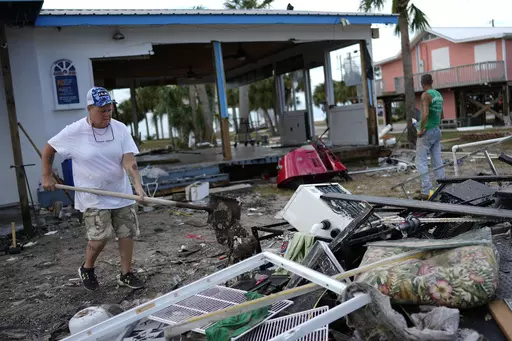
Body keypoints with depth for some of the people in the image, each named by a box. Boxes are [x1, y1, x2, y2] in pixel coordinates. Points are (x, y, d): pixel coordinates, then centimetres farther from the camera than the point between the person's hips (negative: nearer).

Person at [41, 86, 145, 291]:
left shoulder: (120, 129, -6)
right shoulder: (74, 132, -10)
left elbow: (129, 161, -13)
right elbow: (48, 149, 5)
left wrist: (138, 186, -26)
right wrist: (47, 177, 4)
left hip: (122, 195, 3)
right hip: (93, 198, -3)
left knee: (127, 234, 4)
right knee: (100, 238, -9)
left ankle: (126, 274, 22)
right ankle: (86, 269, 21)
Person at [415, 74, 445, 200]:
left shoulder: (426, 95, -13)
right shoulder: (438, 94, 13)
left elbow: (425, 114, -25)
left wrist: (421, 129, -18)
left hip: (427, 132, -8)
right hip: (437, 130, 8)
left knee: (421, 161, -5)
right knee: (438, 161, 10)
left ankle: (426, 191, -9)